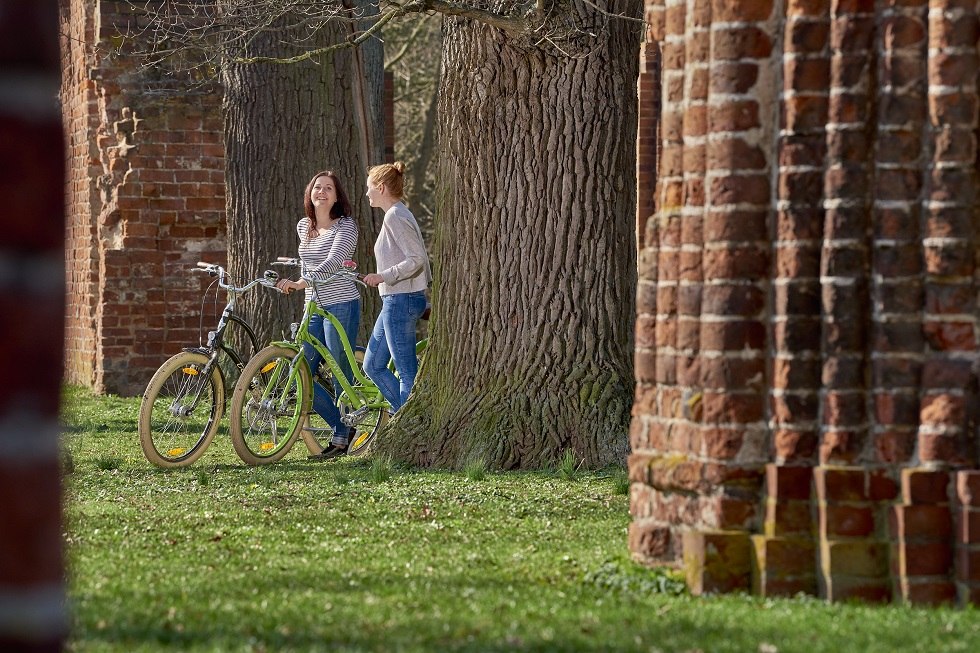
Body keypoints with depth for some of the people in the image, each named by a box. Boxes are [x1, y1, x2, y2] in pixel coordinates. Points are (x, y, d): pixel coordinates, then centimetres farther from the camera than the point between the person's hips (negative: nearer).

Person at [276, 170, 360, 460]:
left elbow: (331, 263, -22)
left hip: (341, 306, -7)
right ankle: (342, 427, 14)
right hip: (314, 306, 7)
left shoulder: (346, 226, -8)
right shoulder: (303, 227, 12)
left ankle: (341, 438, 11)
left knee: (341, 376, -2)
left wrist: (300, 283, -32)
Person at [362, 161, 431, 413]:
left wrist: (383, 276, -23)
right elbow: (420, 258, 20)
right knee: (373, 365, 13)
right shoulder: (398, 214, 17)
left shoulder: (395, 216, -14)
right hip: (396, 300, 11)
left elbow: (416, 259, -22)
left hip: (401, 300, -11)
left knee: (407, 371, -6)